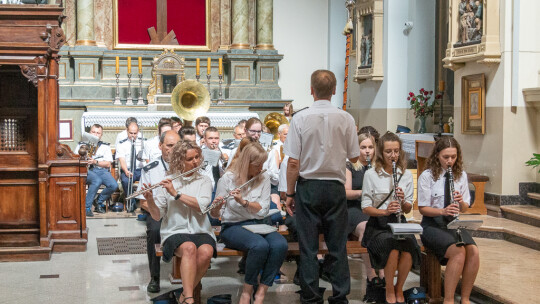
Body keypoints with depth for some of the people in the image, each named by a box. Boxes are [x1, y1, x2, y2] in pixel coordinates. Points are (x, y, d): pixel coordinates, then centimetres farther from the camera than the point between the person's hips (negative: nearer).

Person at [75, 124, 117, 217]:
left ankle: (99, 202, 0)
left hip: (102, 170, 3)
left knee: (114, 185, -27)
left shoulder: (105, 146, 18)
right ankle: (86, 207, -25)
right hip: (87, 170, -2)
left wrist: (95, 162, -11)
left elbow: (108, 164, 6)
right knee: (97, 181, -38)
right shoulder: (82, 145, 17)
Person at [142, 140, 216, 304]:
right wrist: (150, 199, -18)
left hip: (200, 231, 1)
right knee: (189, 248, -36)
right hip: (175, 232, -1)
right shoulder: (168, 182, 6)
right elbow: (157, 216, 1)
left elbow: (202, 205, -10)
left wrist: (176, 194, -16)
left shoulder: (204, 181, 10)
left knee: (206, 252, -33)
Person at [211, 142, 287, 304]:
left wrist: (243, 201, -21)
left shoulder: (264, 178, 5)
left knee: (280, 245, -29)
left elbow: (263, 210, -4)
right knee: (260, 245, -35)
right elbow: (216, 214, -3)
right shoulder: (227, 179, -4)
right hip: (233, 226, -4)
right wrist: (216, 207, -27)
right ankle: (248, 289, -14)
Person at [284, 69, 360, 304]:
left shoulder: (300, 118, -8)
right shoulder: (345, 119, -3)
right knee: (337, 246, 8)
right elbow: (354, 157, 4)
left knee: (308, 247, 5)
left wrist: (290, 193, 0)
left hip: (308, 187, -1)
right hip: (335, 187, 1)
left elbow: (293, 163, -9)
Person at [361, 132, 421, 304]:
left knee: (409, 244, -30)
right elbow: (365, 208, -3)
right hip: (378, 225, -3)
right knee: (393, 246, -33)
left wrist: (403, 201, -13)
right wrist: (385, 211, -21)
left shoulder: (406, 175, 10)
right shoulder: (371, 175, 0)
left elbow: (408, 209, 10)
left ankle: (399, 290, -9)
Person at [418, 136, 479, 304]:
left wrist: (461, 202, -12)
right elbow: (423, 208, -6)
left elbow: (465, 208, 12)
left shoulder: (461, 175, 9)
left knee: (473, 252, -25)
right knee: (458, 252, -31)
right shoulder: (427, 176, -5)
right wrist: (442, 211, -24)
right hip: (432, 224, -4)